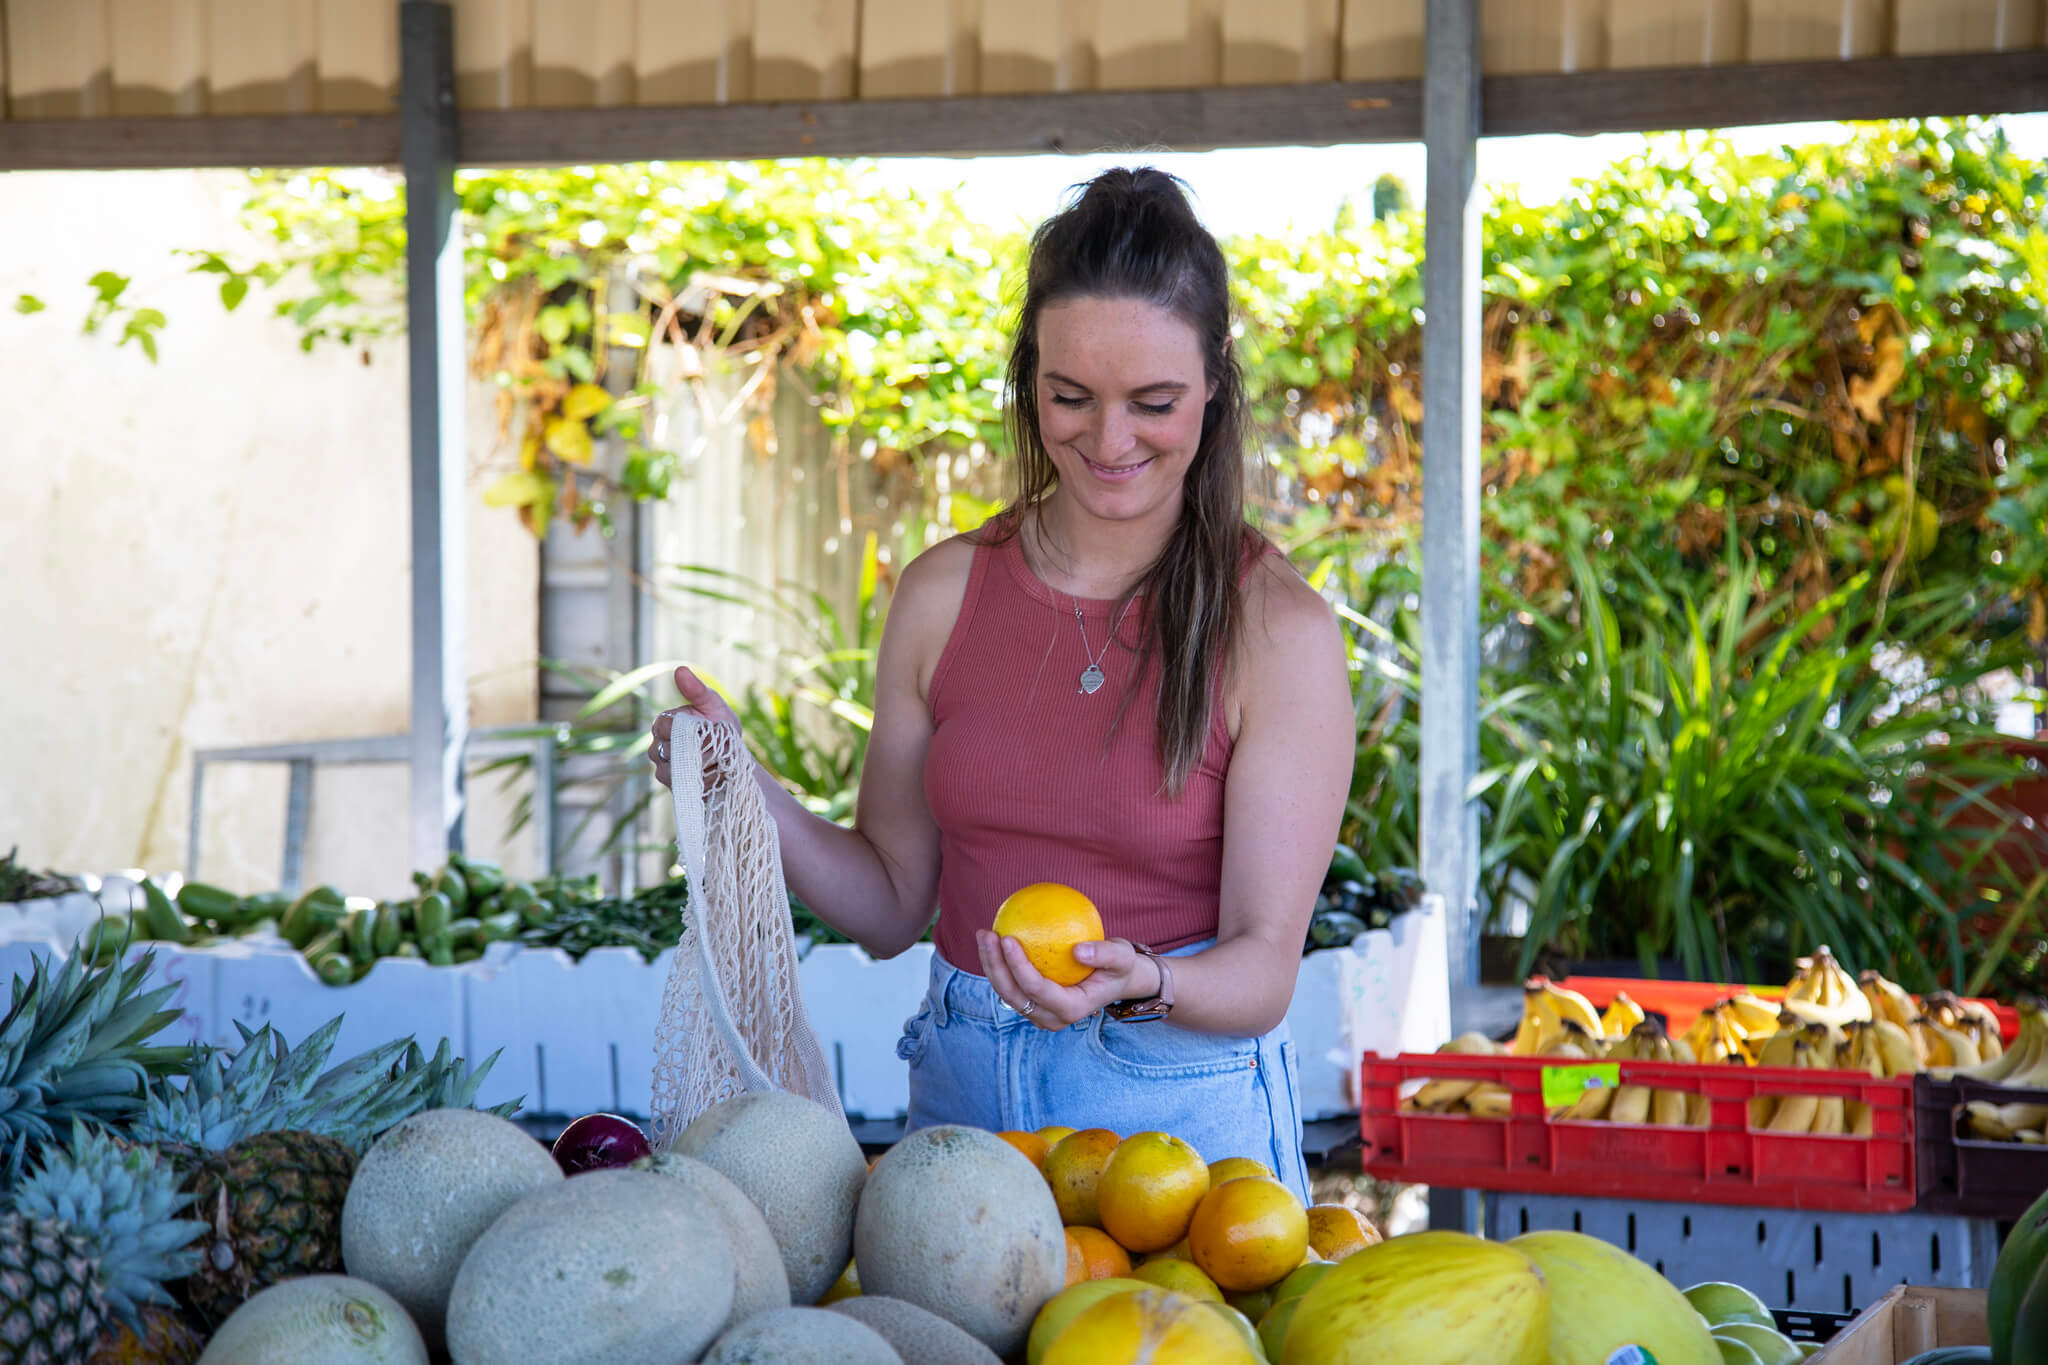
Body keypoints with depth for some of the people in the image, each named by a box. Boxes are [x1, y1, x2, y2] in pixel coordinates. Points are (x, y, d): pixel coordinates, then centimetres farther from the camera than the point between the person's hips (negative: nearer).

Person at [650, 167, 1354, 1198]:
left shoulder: (1277, 629, -9)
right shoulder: (944, 592, 3)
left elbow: (1263, 969, -11)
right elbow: (890, 904, 8)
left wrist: (1138, 985, -31)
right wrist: (748, 793, -7)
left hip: (1183, 1116, -3)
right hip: (960, 1097, 3)